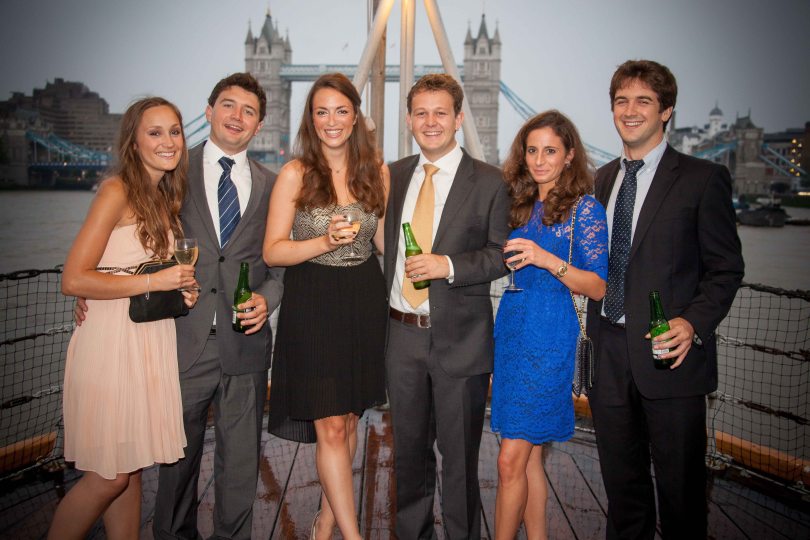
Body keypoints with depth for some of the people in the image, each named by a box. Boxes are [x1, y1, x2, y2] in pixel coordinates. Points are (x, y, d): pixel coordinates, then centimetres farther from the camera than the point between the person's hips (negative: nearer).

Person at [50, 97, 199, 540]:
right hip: (111, 341, -7)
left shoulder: (167, 197, 13)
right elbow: (73, 280, -16)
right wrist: (153, 281, -17)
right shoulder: (117, 192, -11)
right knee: (110, 475, 0)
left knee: (132, 468, 13)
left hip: (153, 342, 7)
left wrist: (182, 290, 2)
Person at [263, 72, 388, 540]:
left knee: (349, 419, 13)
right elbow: (272, 251, -7)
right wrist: (324, 242, -21)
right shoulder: (296, 174, -5)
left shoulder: (377, 171, 6)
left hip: (364, 303, 4)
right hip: (313, 305, -4)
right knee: (330, 428, -3)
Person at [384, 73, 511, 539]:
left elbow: (500, 255, -5)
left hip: (460, 339, -4)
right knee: (409, 451, 18)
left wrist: (449, 266, -21)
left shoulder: (488, 182, -4)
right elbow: (387, 245, 13)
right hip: (402, 334, 4)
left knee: (459, 456, 10)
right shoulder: (394, 176, 9)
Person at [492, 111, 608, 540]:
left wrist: (548, 260, -21)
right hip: (510, 328, 6)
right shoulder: (520, 205, 13)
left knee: (511, 460, -4)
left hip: (548, 337, -6)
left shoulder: (584, 208, -5)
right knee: (529, 456, 13)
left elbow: (599, 288, -10)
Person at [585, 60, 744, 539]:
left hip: (669, 353, -5)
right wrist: (596, 334, 9)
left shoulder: (703, 178, -3)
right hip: (610, 354, 5)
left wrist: (694, 324, -19)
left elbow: (725, 269, -4)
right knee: (621, 482, 17)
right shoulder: (603, 179, 13)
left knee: (681, 487, 8)